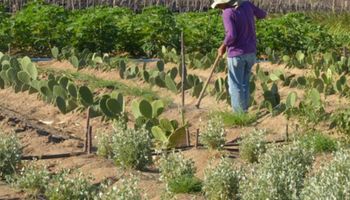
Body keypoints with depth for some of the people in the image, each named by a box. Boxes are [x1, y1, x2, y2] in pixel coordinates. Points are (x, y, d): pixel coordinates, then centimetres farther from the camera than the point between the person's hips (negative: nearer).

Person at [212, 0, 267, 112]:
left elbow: (231, 35, -25)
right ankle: (244, 111, 22)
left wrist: (223, 47, -9)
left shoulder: (228, 13, -18)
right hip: (251, 52, 7)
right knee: (244, 83, 18)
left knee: (235, 86, 3)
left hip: (236, 54, -7)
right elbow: (262, 15, 16)